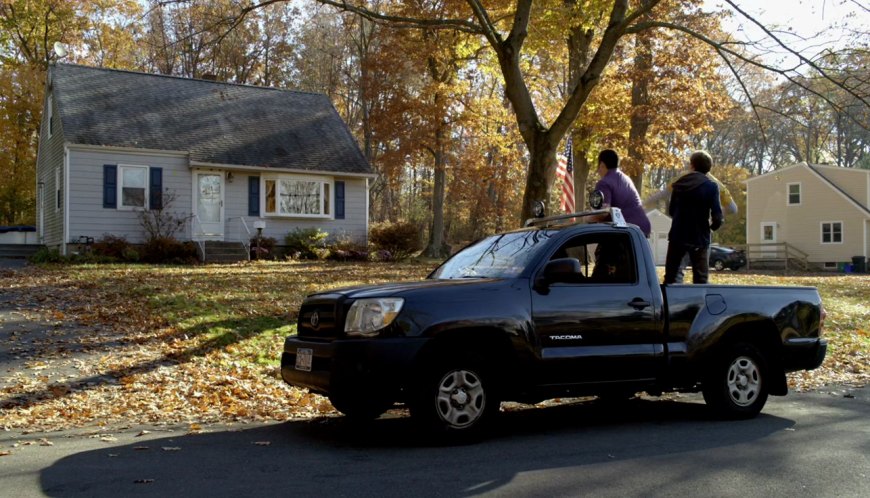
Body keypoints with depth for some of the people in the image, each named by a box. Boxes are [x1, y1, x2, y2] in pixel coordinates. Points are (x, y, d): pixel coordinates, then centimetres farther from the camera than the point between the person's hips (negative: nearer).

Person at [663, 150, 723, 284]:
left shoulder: (680, 184, 5)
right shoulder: (711, 187, -6)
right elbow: (717, 215, -11)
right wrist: (713, 225, 11)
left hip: (678, 236, 3)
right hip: (700, 238, -3)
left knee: (670, 277, 11)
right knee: (700, 278, 2)